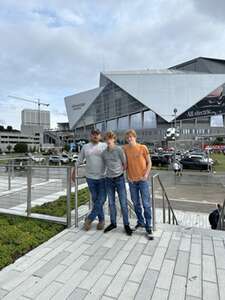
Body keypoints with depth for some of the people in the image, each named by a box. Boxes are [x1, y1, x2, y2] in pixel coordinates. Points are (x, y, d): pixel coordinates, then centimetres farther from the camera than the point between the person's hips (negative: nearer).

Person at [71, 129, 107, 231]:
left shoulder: (104, 146, -1)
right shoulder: (85, 147, 7)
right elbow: (79, 161, 13)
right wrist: (74, 172, 14)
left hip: (103, 177, -2)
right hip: (90, 177, 2)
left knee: (101, 199, -1)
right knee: (95, 199, 9)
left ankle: (89, 219, 16)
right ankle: (101, 220, 25)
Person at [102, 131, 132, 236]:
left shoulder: (119, 150, -8)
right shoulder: (104, 153, 4)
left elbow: (125, 164, 0)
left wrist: (119, 171, 7)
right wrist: (111, 171, 8)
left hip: (119, 178, -4)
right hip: (109, 180, 4)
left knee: (123, 203, 3)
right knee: (111, 203, 13)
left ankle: (126, 225, 18)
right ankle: (113, 223, 29)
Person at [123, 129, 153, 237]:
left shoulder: (143, 147, -5)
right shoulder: (125, 149, 1)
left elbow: (149, 162, 1)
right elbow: (125, 163, 9)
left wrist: (146, 175, -10)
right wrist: (128, 175, -1)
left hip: (143, 179, -2)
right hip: (132, 180, 3)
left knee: (146, 203, 1)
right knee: (136, 203, 13)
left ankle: (148, 225, 15)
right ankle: (140, 222, 32)